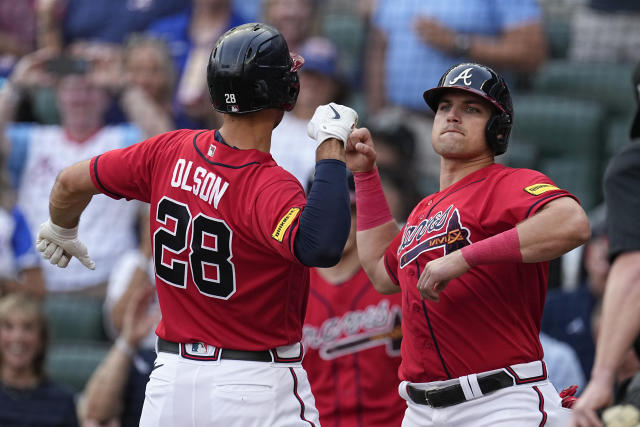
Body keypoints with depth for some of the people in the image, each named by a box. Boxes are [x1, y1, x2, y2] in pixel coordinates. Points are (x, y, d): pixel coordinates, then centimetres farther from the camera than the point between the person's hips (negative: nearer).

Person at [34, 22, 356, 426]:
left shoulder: (170, 152, -3)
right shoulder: (269, 186, -22)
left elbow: (71, 182, 8)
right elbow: (321, 247, -42)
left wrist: (62, 231, 30)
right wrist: (332, 146, -31)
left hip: (171, 378, 6)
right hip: (259, 389, -6)